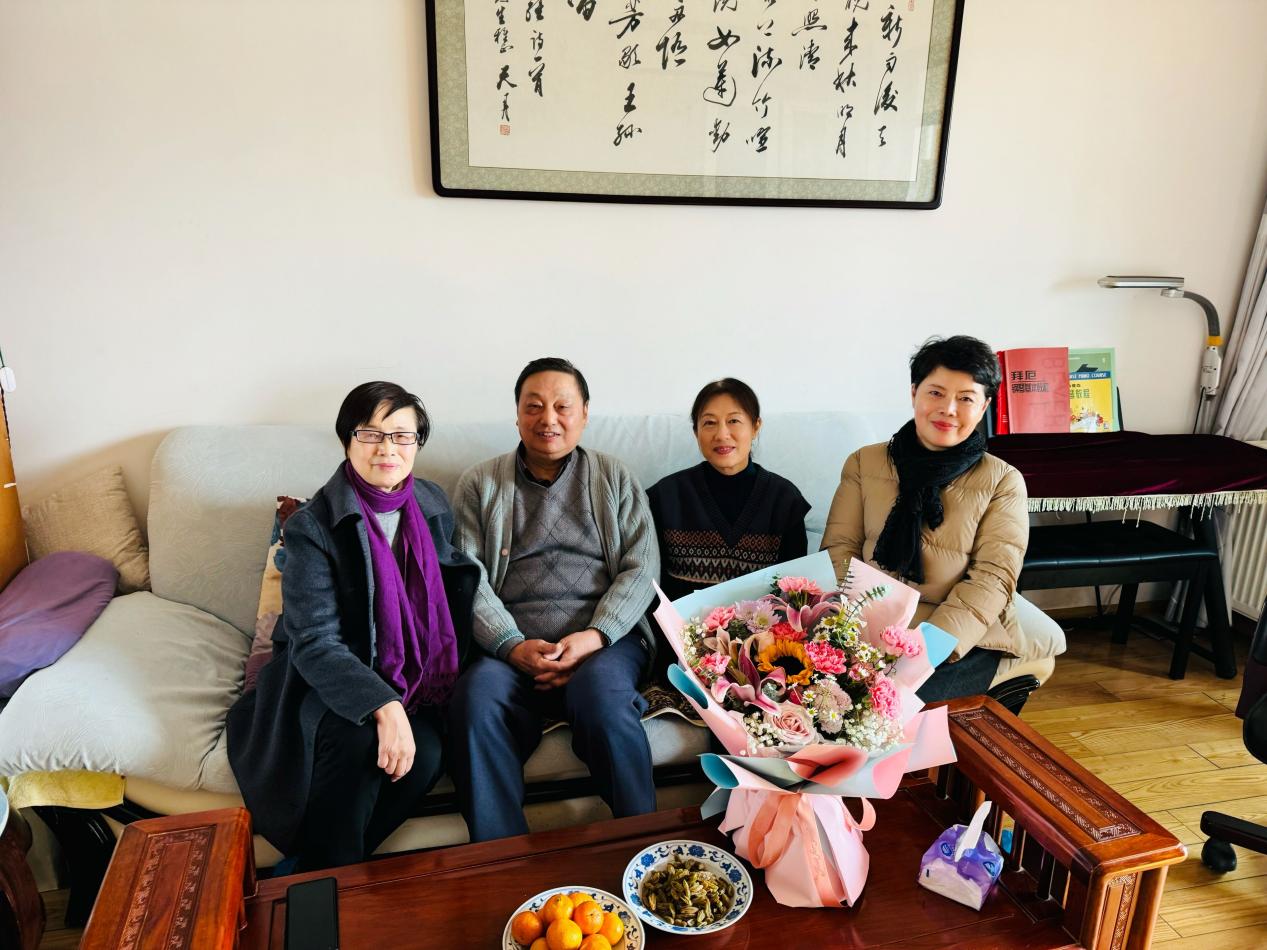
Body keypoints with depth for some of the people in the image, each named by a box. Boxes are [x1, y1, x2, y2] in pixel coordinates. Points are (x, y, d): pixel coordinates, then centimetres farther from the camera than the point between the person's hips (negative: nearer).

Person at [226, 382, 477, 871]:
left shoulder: (435, 507, 3)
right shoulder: (313, 526, -13)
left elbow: (451, 592, 13)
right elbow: (315, 643, -19)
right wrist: (383, 707, -33)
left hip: (415, 680, 4)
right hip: (331, 681, -3)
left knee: (425, 754, -26)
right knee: (356, 740, -33)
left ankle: (335, 863, -4)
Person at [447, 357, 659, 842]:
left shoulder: (615, 478, 15)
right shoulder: (479, 484, 15)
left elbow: (641, 567, 5)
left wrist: (594, 636, -12)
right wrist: (513, 646, -13)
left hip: (604, 638, 0)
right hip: (510, 644, 1)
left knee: (601, 692, -34)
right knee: (476, 699, -32)